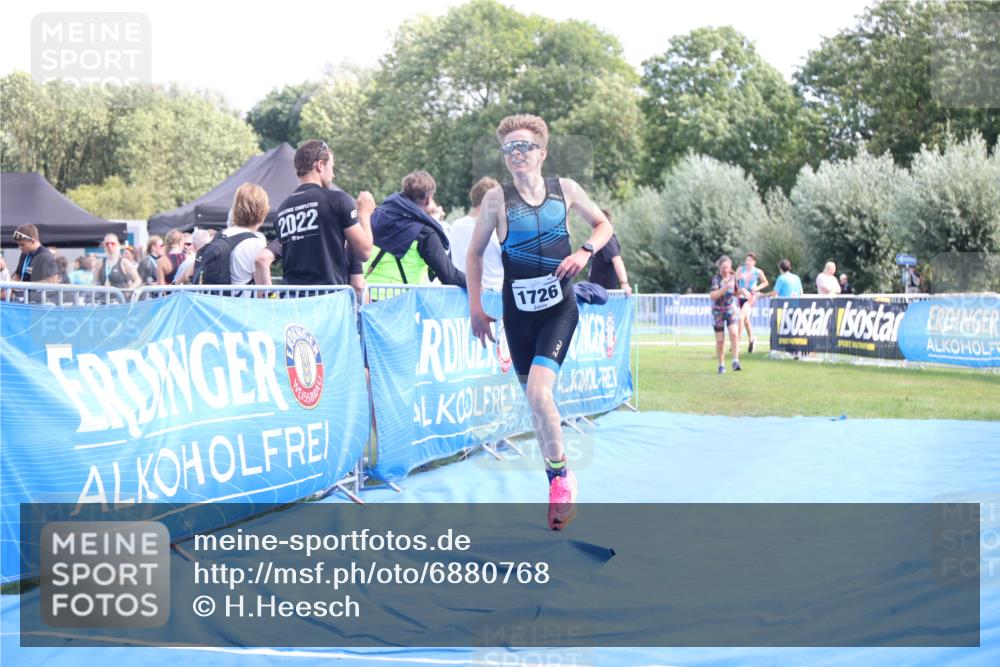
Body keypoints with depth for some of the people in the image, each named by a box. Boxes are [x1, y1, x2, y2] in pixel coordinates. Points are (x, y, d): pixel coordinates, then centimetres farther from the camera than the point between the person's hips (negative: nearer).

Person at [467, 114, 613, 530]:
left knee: (538, 391, -21)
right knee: (534, 400, 8)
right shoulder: (497, 199, -3)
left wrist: (585, 251, -7)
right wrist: (475, 307, 1)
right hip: (518, 312, 2)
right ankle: (558, 482, 24)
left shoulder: (565, 190, 0)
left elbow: (603, 225, 13)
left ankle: (561, 475, -6)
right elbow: (474, 253, 6)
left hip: (558, 308, -2)